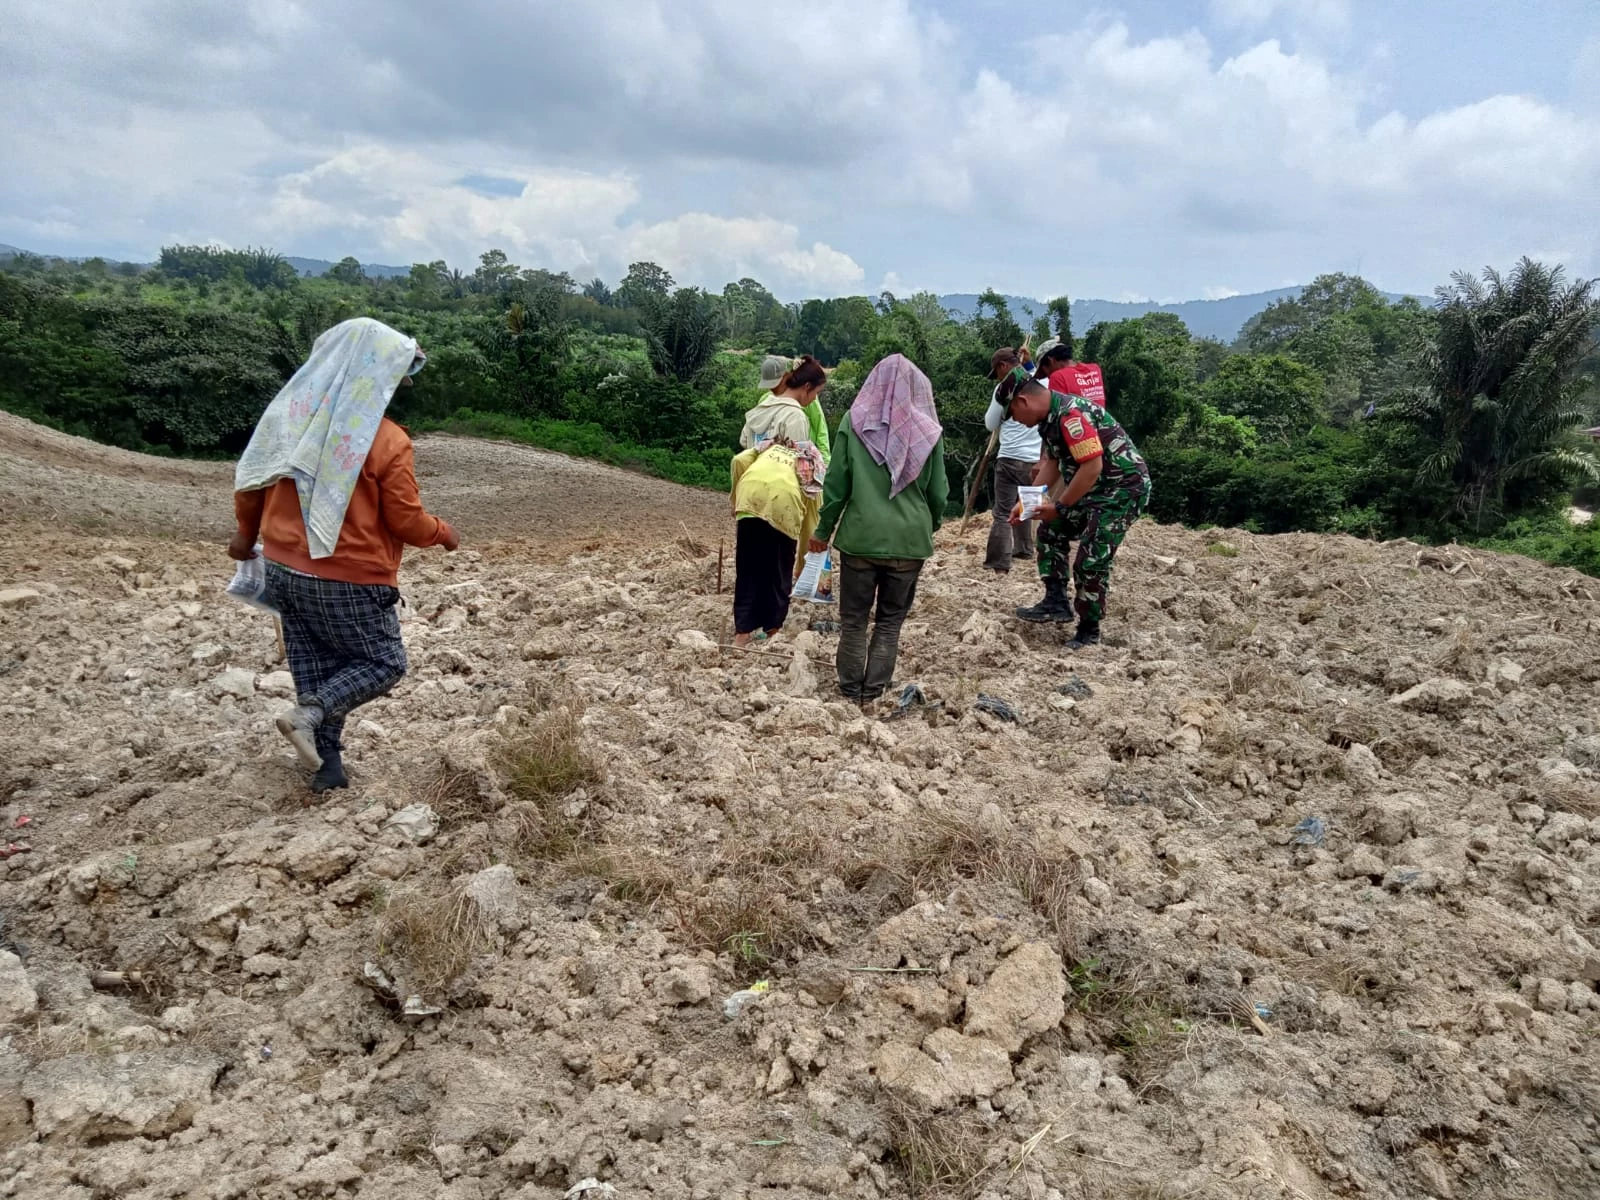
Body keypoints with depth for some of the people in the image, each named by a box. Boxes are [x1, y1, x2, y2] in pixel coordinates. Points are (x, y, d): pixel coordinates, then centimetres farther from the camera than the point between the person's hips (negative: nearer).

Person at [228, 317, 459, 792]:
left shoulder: (289, 415, 0)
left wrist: (247, 533, 27)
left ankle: (327, 762, 21)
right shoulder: (386, 442, -18)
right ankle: (310, 714, -7)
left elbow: (250, 480, 10)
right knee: (383, 663, 12)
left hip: (285, 570, 6)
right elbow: (406, 521, -13)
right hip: (350, 580, -6)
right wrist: (442, 533, 8)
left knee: (315, 668, 17)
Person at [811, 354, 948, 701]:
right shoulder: (928, 430, -1)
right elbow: (938, 492, 4)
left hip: (861, 535, -1)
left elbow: (836, 482, -1)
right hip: (909, 539, 1)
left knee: (854, 617, 14)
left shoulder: (853, 421, -3)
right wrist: (930, 526, 23)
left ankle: (851, 687, 21)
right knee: (891, 620, 14)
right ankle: (875, 688, 17)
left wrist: (824, 529, 10)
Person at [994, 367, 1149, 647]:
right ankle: (1056, 602, 16)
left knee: (1091, 561, -10)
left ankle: (1089, 630, 6)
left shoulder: (1070, 414, -25)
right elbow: (1053, 464, 17)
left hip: (1124, 487, -11)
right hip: (1095, 486, 11)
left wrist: (1059, 507, -20)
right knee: (1051, 530, 16)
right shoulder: (1050, 417, 6)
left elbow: (1092, 467, -29)